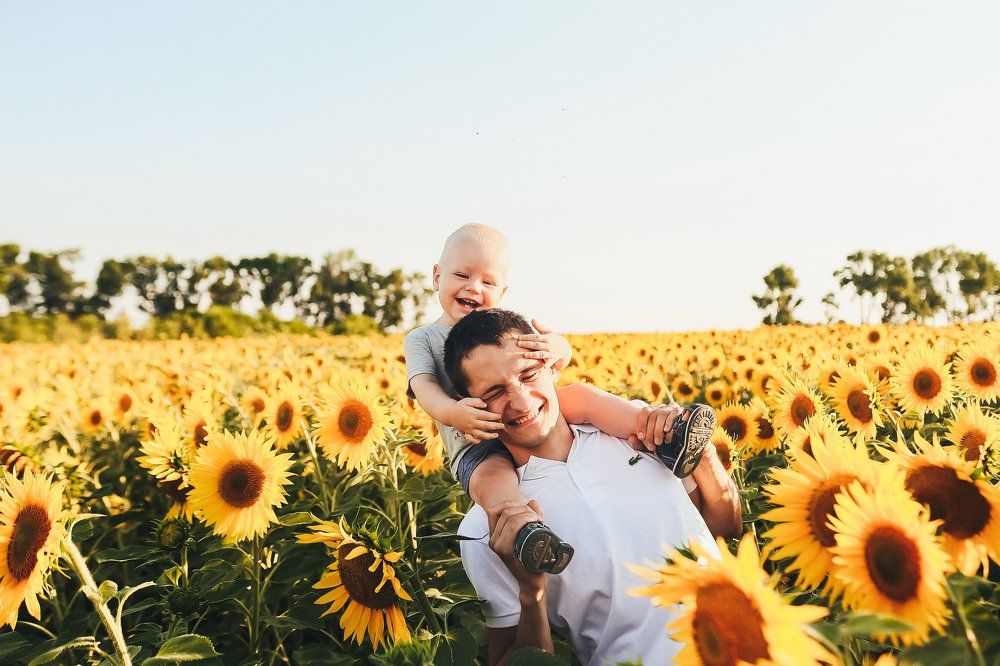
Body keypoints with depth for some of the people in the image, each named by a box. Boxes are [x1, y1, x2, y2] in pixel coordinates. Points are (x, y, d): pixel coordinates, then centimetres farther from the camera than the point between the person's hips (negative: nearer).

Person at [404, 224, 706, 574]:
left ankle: (652, 430, -33)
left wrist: (556, 348, -30)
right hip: (478, 445, -3)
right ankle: (523, 527, -66)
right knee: (491, 477, -37)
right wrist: (451, 411, -34)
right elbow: (423, 385, -9)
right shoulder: (422, 339, 9)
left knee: (579, 394, -21)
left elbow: (565, 352, -2)